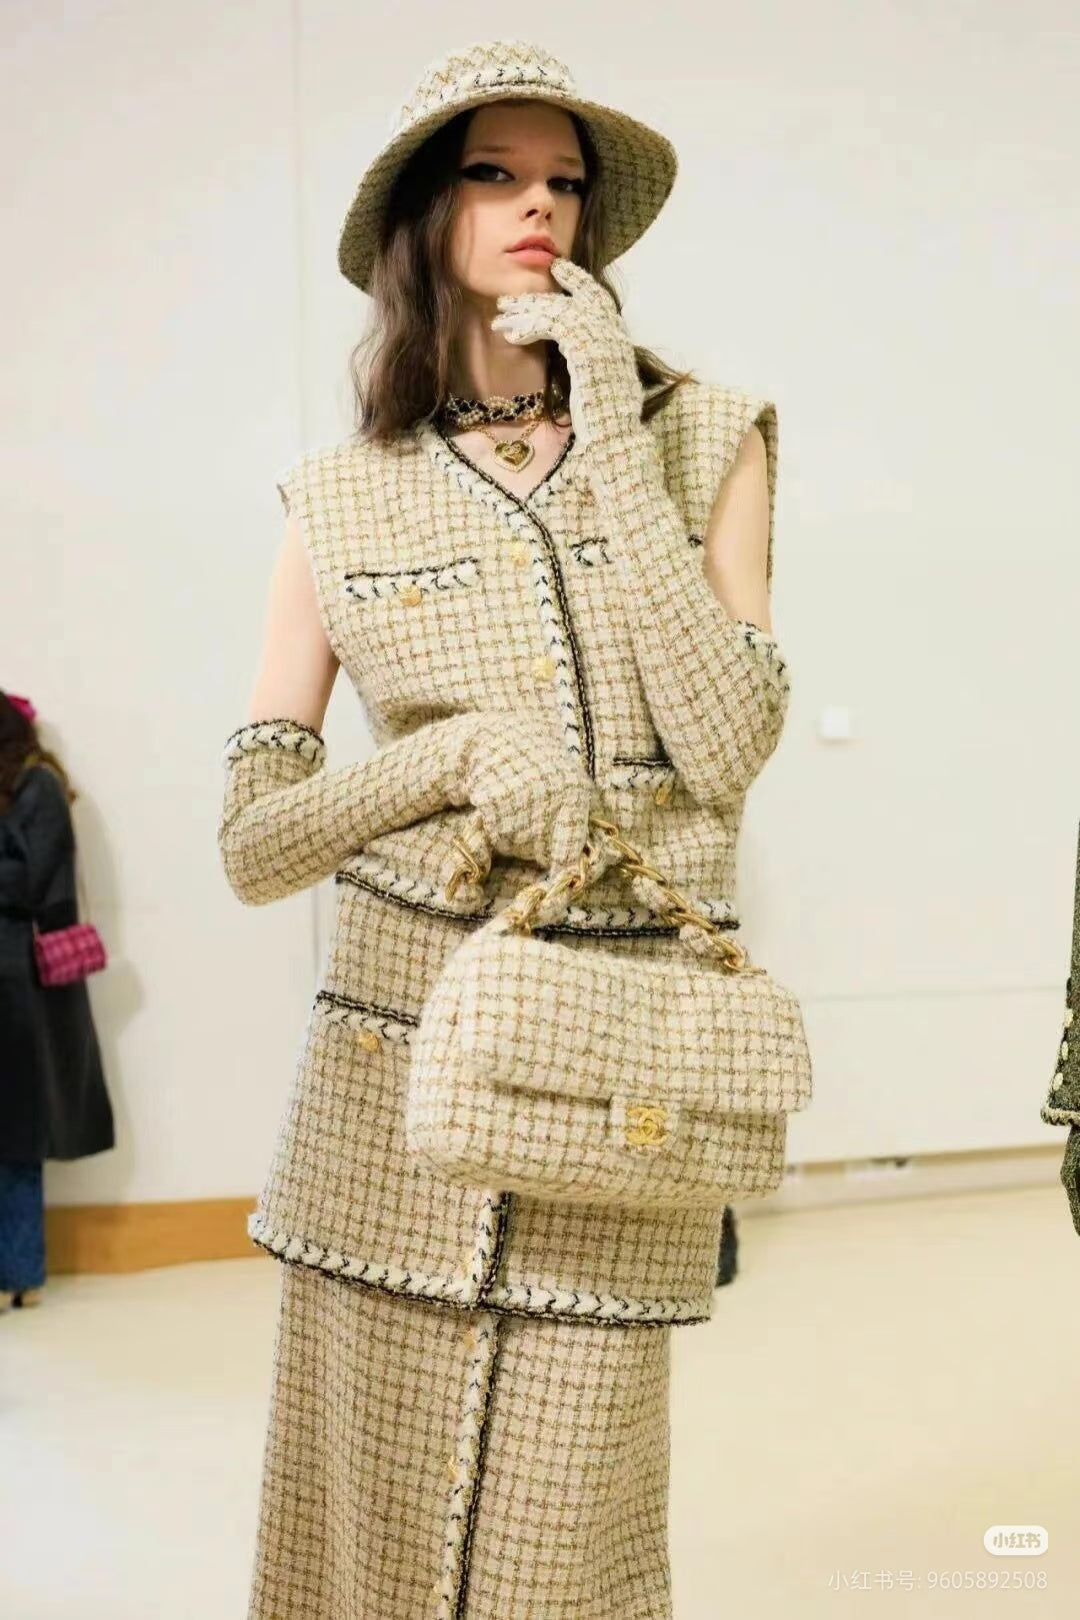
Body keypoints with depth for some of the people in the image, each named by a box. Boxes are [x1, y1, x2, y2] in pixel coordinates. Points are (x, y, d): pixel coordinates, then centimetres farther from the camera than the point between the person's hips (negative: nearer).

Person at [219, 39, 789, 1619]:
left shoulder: (704, 438, 3)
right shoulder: (346, 494, 4)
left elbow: (727, 747, -11)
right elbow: (250, 842, 2)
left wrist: (609, 436, -11)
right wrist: (461, 750, -15)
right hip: (391, 1066, 1)